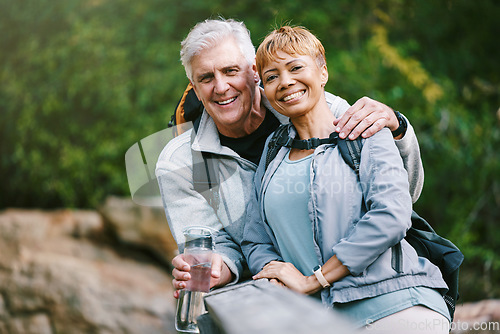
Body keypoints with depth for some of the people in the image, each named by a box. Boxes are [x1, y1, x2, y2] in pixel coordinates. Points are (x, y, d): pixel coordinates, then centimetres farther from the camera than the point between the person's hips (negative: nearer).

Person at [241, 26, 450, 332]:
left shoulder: (366, 134, 1)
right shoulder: (273, 156, 15)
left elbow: (391, 216, -13)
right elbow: (256, 242, 15)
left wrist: (311, 280, -12)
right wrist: (275, 273, -9)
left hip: (398, 307, -5)